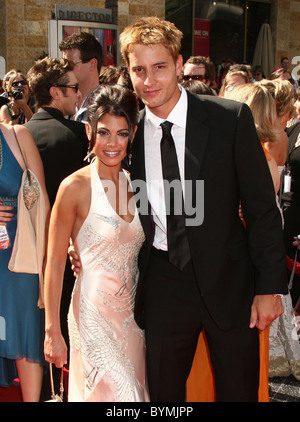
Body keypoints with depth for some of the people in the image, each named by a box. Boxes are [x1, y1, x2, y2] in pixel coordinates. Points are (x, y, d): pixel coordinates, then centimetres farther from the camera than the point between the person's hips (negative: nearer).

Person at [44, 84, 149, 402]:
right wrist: (52, 331, -11)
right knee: (117, 392, -5)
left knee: (136, 389, 15)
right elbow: (54, 264, -9)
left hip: (133, 313, 6)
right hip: (94, 313, -6)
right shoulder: (75, 187, -11)